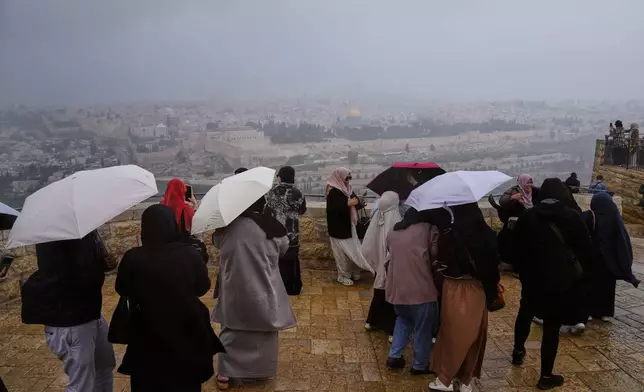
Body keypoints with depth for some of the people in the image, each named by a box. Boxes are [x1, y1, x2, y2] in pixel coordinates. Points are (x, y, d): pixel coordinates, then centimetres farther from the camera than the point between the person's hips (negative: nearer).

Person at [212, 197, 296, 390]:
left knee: (231, 330, 19)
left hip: (234, 290, 1)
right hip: (264, 289, -1)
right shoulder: (272, 226, -16)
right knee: (265, 331, 19)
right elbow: (283, 249, 3)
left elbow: (216, 242, 9)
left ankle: (225, 373, 24)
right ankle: (262, 370, 34)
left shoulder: (226, 227, -13)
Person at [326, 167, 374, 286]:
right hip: (338, 227, -8)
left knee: (352, 250, 13)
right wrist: (348, 204, -23)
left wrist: (358, 203, -9)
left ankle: (353, 272, 27)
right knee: (343, 252, 1)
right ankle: (343, 275, 14)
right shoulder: (333, 192, -18)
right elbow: (333, 209, -27)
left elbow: (354, 202, 15)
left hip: (348, 225, 8)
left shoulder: (347, 189, 6)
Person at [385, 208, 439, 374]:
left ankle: (394, 356, 24)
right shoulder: (427, 229, -5)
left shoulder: (392, 234, 12)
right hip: (420, 289, -5)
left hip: (396, 288, 6)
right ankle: (420, 365, 25)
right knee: (423, 329, 13)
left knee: (403, 319, 29)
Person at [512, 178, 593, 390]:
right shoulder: (572, 216, -6)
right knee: (552, 326, 3)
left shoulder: (527, 216, 2)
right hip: (561, 279, -3)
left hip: (531, 276, 3)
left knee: (525, 313, 26)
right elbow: (585, 248, -3)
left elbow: (517, 244, 7)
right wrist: (581, 270, 12)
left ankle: (518, 351, 44)